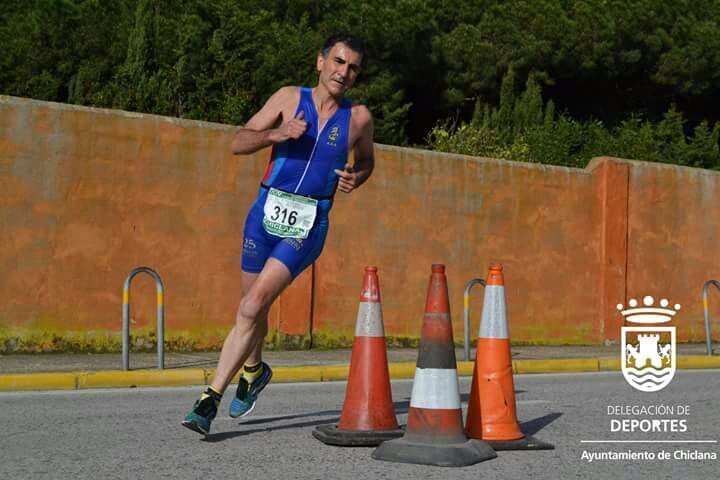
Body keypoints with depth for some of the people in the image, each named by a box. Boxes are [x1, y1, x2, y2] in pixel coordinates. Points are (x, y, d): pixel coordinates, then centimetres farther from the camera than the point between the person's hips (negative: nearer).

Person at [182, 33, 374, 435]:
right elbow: (239, 143, 1)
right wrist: (276, 134, -17)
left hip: (308, 226, -2)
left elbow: (366, 162, 22)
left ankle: (210, 400, -11)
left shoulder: (358, 118, 4)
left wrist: (354, 179, 0)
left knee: (252, 308, -16)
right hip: (266, 213, 2)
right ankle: (254, 370, 43)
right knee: (253, 309, 14)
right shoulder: (289, 98, 4)